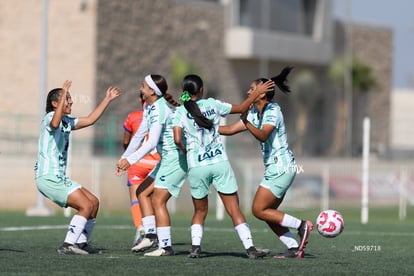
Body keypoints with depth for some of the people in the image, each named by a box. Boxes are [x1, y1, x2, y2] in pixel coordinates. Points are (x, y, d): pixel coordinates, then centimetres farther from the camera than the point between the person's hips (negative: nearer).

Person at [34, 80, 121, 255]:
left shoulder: (67, 121, 16)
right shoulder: (50, 117, -12)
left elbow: (90, 120, 24)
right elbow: (54, 124, -38)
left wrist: (107, 99, 25)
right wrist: (63, 96, -44)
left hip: (59, 178, 10)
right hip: (48, 177, -10)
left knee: (94, 202, 11)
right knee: (86, 206, -15)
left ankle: (81, 243, 15)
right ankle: (68, 245, -15)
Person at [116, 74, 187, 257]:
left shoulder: (159, 109, -20)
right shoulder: (149, 107, 11)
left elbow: (152, 143, -26)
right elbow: (140, 134, 20)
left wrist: (131, 160, -26)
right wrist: (125, 157, 19)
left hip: (176, 158, -10)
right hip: (168, 159, 10)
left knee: (158, 200, -10)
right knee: (143, 192, 10)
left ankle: (166, 246, -9)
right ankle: (150, 234, 7)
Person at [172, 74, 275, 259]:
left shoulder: (180, 112, 0)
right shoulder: (212, 104, 4)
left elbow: (177, 140, -11)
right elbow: (241, 108, 14)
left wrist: (186, 150, 9)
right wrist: (257, 92, 25)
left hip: (196, 167, 0)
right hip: (219, 163, 0)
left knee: (200, 211, 18)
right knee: (234, 210, 0)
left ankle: (195, 247, 4)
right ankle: (250, 248, -6)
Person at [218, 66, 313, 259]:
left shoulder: (272, 111, -14)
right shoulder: (254, 113, 12)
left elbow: (263, 135, -31)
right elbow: (230, 129, 16)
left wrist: (246, 123, -46)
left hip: (281, 168, -9)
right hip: (275, 169, 9)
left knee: (259, 210, -9)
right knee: (268, 213, 7)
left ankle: (301, 225, -5)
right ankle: (295, 248, 7)